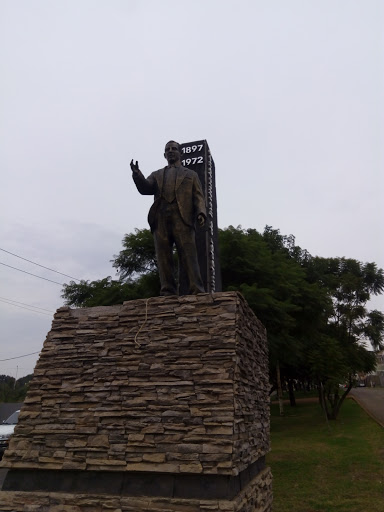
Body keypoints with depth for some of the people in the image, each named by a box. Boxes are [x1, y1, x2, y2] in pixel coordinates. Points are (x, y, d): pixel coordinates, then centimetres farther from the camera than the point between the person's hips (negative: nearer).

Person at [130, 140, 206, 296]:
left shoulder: (191, 174, 24)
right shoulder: (157, 175, 28)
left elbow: (198, 196, 12)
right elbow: (145, 189, 9)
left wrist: (201, 213, -8)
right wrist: (137, 175, -11)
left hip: (182, 219, -2)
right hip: (160, 220, 3)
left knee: (188, 257, -12)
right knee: (163, 258, -3)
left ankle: (197, 293, -15)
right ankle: (167, 293, -2)